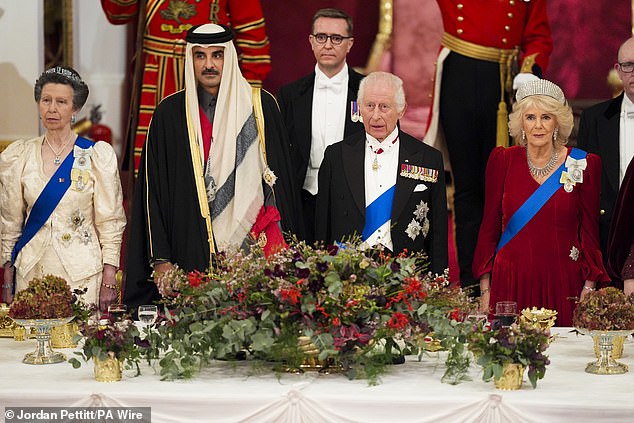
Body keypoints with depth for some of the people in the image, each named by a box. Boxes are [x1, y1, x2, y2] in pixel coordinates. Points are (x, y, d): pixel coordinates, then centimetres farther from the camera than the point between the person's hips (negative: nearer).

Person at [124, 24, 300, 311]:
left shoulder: (261, 106, 6)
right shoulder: (170, 113, 5)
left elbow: (281, 176, 9)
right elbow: (153, 190, 4)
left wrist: (284, 251, 4)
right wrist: (160, 259, -3)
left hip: (256, 243, 0)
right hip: (193, 253, 0)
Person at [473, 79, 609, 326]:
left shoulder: (584, 164, 2)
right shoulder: (502, 160, 4)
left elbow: (589, 230, 4)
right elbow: (490, 225, 7)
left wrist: (589, 287, -5)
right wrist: (485, 288, 2)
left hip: (563, 284, -1)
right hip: (511, 282, 1)